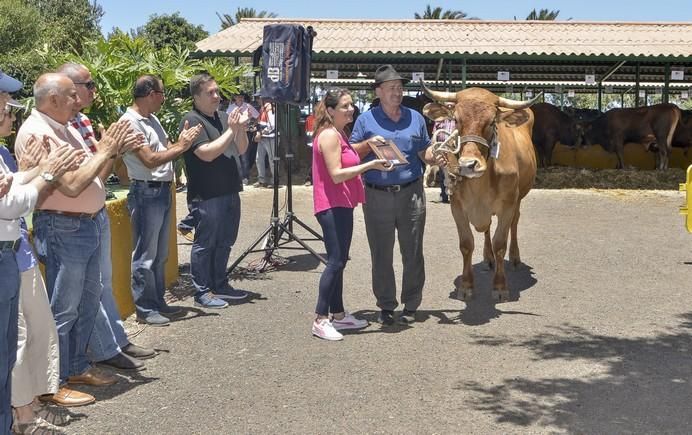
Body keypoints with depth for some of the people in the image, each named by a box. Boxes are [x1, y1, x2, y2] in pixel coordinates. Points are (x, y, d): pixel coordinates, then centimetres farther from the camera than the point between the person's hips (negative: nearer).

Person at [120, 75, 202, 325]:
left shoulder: (152, 119, 15)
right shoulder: (130, 122, -14)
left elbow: (165, 150, 15)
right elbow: (150, 160, -20)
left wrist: (182, 142, -2)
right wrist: (180, 146, -14)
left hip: (163, 190, 9)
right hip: (146, 193, -9)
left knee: (160, 254, 15)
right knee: (145, 255, -1)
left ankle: (158, 302, 25)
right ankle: (145, 309, 7)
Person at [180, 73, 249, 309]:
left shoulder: (223, 117, 12)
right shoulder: (192, 120, -11)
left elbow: (241, 149, 12)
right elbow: (207, 153, -21)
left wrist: (241, 127, -6)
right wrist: (231, 130, -18)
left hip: (230, 191, 8)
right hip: (207, 195, -8)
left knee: (224, 242, 16)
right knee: (205, 243, 0)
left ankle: (220, 285, 29)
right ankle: (202, 292, 9)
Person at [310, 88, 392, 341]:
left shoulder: (339, 134, 17)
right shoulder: (329, 135, -14)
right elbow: (336, 174, -21)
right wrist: (370, 165, -23)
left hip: (342, 205, 10)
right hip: (332, 206, -10)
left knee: (339, 261, 14)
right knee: (336, 262, -10)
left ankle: (338, 315, 22)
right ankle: (320, 320, -5)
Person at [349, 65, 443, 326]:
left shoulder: (415, 118, 10)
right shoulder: (366, 120, 4)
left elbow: (424, 152, 14)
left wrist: (435, 157, -7)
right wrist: (368, 144, -14)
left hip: (411, 194, 1)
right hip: (377, 196, -1)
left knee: (412, 253, 5)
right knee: (381, 254, 6)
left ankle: (410, 306, 16)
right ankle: (386, 306, 17)